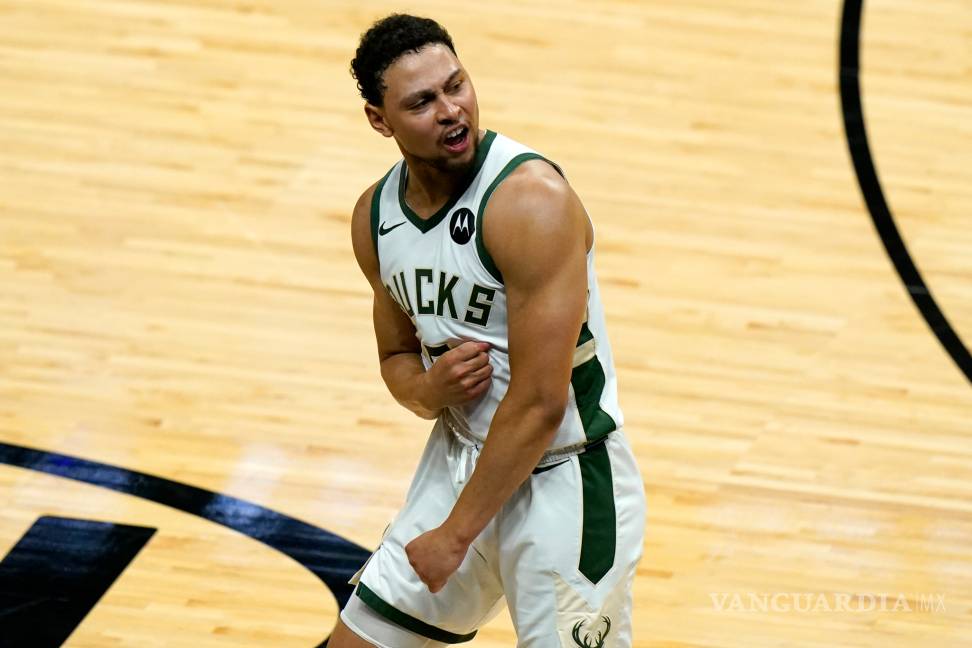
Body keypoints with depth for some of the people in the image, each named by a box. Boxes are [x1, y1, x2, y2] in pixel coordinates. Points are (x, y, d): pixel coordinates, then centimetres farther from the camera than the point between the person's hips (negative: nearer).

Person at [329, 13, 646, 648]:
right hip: (462, 457, 7)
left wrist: (456, 534, -18)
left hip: (564, 480, -7)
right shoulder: (376, 216, -1)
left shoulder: (532, 201, -24)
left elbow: (539, 403, -25)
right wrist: (429, 389, -10)